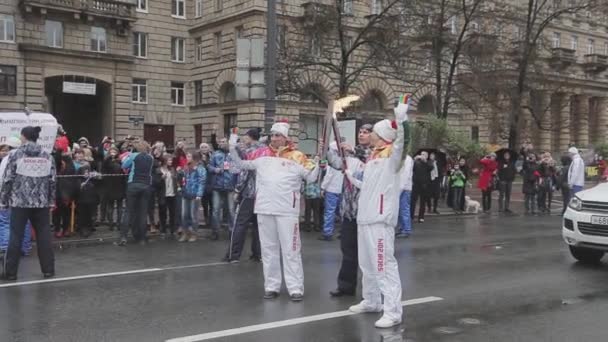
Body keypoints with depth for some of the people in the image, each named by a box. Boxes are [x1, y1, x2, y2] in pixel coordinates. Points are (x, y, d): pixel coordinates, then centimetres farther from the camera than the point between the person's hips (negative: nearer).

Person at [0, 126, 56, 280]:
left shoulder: (16, 155, -4)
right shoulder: (47, 156, 5)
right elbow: (52, 181, 6)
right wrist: (51, 201, 13)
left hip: (19, 201, -2)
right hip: (41, 202, 3)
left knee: (16, 236, 3)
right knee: (44, 235, 8)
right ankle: (48, 270, 11)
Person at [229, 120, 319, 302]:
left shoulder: (296, 156, -2)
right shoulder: (261, 154, 8)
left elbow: (311, 176, -3)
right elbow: (241, 164, 18)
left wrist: (318, 162, -18)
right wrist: (233, 148, 6)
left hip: (287, 210, -4)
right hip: (264, 209, 4)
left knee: (290, 249, -1)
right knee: (268, 249, 11)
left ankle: (295, 288, 5)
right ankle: (271, 286, 22)